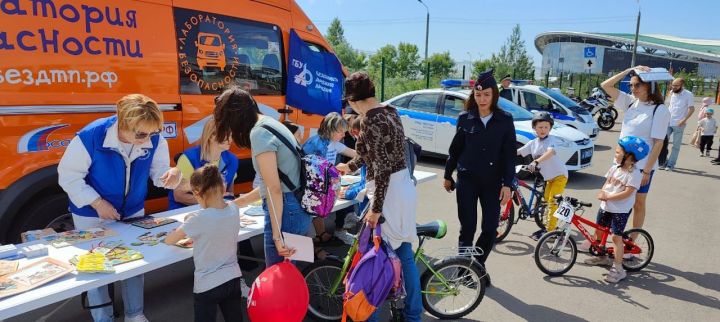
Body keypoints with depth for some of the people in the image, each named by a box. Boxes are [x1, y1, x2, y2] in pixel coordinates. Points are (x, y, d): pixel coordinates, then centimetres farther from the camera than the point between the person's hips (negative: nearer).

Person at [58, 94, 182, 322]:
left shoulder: (155, 140, -20)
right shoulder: (90, 137, -28)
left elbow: (158, 172, -11)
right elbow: (68, 176, -19)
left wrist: (172, 174, -35)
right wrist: (97, 203, -24)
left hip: (134, 212, 3)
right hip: (92, 216, -3)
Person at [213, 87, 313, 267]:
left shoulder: (259, 132, -14)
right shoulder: (271, 123, 15)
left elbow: (274, 188, -20)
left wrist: (277, 235, -18)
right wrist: (238, 203, 28)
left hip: (285, 211, -9)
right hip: (297, 208, 9)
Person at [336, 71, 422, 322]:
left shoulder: (370, 121, -18)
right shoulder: (390, 111, 10)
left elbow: (382, 170, -22)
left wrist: (375, 209, -18)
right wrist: (350, 166, 37)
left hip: (388, 193, -9)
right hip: (405, 187, 9)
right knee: (405, 254, 18)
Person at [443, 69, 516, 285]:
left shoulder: (505, 120, -2)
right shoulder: (465, 118, 0)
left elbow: (509, 154, -3)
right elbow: (455, 149, 8)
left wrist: (507, 184, -8)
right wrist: (447, 175, 13)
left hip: (492, 182, 1)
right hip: (467, 180, 0)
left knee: (490, 228, 3)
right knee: (468, 226, 1)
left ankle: (479, 264, 25)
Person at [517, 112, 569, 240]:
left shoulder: (551, 139, -16)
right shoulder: (533, 143, 2)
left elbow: (550, 152, -36)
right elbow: (518, 152, 3)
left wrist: (536, 162, -51)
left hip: (559, 174, -8)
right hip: (549, 177, 8)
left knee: (553, 202, -11)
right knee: (547, 200, 17)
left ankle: (549, 230, -6)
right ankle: (549, 226, 32)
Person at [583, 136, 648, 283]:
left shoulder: (634, 173, -16)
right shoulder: (614, 168, 5)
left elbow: (627, 193, -22)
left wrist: (608, 196, -22)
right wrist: (602, 193, -13)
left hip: (621, 210, -7)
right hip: (606, 206, 8)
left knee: (616, 237, -6)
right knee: (598, 231, 16)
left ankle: (618, 269, 3)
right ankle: (601, 256, 37)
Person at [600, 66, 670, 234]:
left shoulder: (660, 110, -11)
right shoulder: (631, 102, 3)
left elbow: (658, 143, -14)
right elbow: (606, 85, 0)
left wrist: (647, 170, -16)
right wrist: (630, 70, -7)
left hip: (642, 165, -4)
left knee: (638, 204, 11)